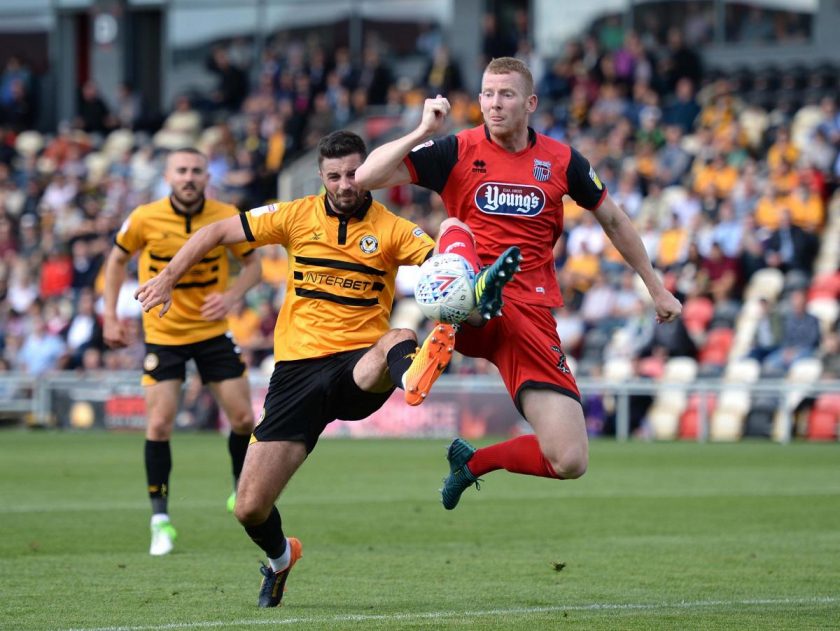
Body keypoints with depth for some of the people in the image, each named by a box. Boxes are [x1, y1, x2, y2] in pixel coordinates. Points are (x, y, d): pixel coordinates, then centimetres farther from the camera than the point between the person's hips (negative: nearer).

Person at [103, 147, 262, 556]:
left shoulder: (227, 218, -10)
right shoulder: (145, 219, -12)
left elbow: (252, 264, 1)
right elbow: (118, 259, 4)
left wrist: (231, 296, -18)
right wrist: (111, 316, -1)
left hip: (213, 330, 1)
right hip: (163, 334, -1)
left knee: (243, 418, 1)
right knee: (159, 423, -9)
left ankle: (243, 494, 27)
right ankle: (160, 519, 2)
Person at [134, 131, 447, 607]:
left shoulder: (391, 229, 0)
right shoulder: (297, 216, 4)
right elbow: (218, 232, 12)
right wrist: (169, 277, 6)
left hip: (358, 364, -2)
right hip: (298, 367, 2)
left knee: (401, 340, -39)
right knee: (250, 507, -1)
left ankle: (411, 374, -76)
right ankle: (280, 557, 32)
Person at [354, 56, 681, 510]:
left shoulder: (562, 161, 6)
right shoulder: (457, 152, 1)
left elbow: (613, 221, 21)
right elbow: (366, 178, -7)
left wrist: (655, 288, 24)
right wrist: (423, 131, -15)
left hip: (530, 316, 2)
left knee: (570, 463, -9)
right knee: (454, 228, -33)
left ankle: (475, 462, 18)